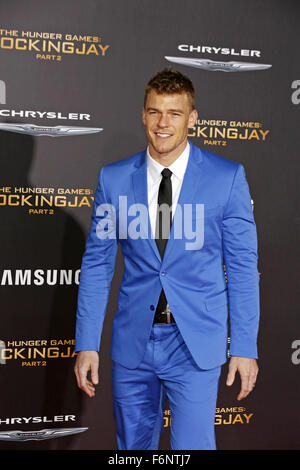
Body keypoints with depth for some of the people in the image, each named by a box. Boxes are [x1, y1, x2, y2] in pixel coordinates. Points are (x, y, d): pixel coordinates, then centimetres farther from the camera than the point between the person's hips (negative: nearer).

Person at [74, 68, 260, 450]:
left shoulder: (227, 178, -5)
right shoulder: (113, 178, 1)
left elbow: (242, 267, -2)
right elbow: (96, 264, 4)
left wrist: (245, 347, -5)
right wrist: (86, 345, 0)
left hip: (196, 346, -2)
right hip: (132, 344, 3)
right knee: (133, 445, 15)